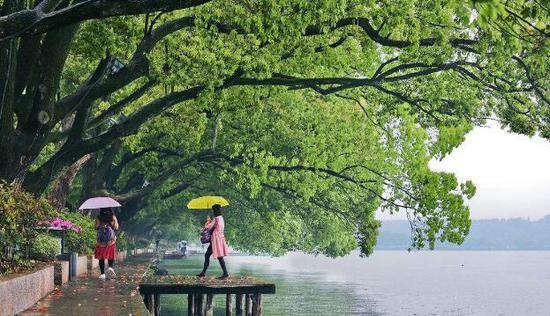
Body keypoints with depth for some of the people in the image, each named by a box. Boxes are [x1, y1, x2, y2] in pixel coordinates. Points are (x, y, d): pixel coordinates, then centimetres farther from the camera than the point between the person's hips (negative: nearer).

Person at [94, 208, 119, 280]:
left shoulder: (98, 218, -3)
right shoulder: (113, 217, -3)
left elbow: (96, 228, -3)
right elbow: (116, 228, -1)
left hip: (100, 242, 0)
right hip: (111, 241, 0)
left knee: (101, 258, 7)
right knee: (111, 256, 14)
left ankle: (102, 274, 3)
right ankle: (111, 267, -13)